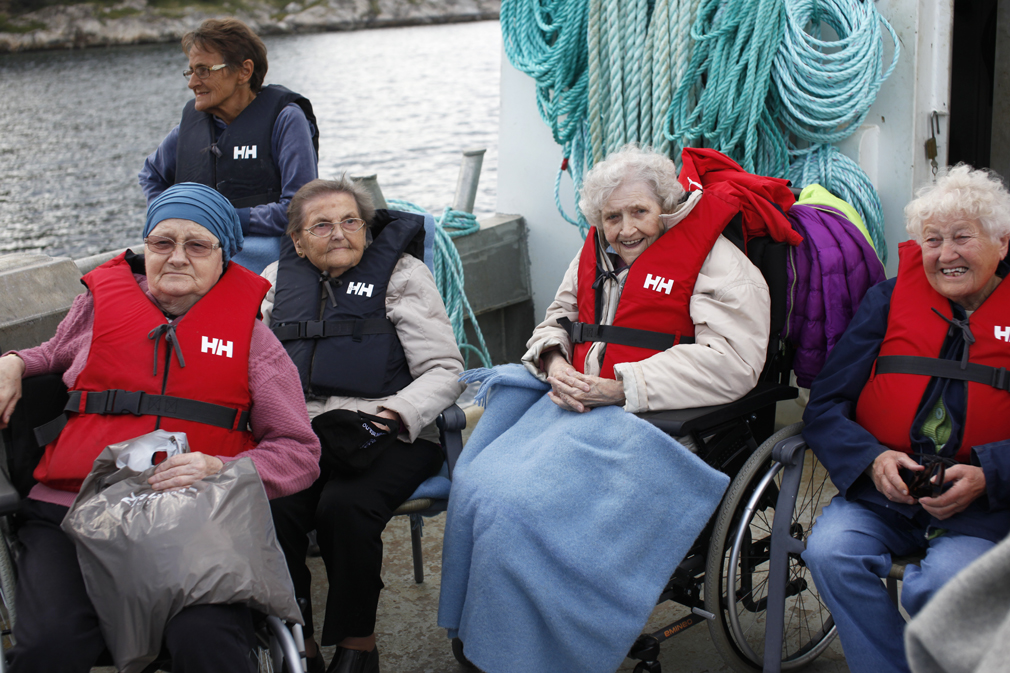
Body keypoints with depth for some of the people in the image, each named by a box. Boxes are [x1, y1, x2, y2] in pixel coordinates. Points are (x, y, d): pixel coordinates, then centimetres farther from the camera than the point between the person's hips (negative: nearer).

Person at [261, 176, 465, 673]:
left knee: (344, 505, -33)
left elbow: (444, 371, 1)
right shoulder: (278, 278, 20)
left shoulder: (401, 273, 8)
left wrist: (390, 416, -17)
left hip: (388, 436, -3)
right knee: (269, 508, -29)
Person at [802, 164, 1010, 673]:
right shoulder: (888, 300, 11)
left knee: (938, 586, -30)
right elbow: (824, 407, 6)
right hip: (881, 494, 2)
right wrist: (872, 459, -13)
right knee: (829, 551, -26)